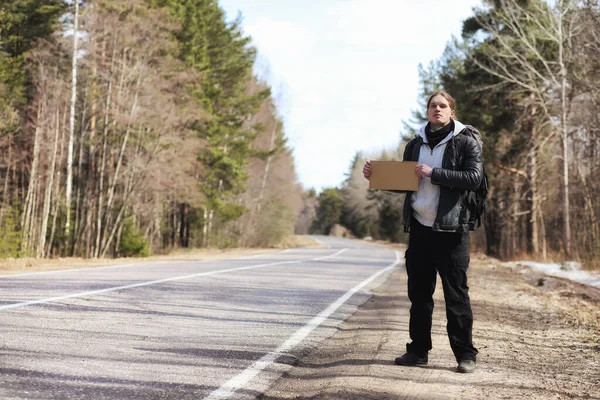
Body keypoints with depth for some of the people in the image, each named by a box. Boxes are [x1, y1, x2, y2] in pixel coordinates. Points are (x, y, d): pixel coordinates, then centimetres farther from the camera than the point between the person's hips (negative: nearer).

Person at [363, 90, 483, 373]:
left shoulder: (466, 142, -2)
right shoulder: (415, 145, 12)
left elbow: (474, 177, -15)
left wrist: (434, 173, -19)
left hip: (451, 229, -5)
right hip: (419, 226, 5)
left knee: (456, 294, -2)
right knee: (418, 292, 9)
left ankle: (465, 354, 6)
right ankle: (418, 350, 18)